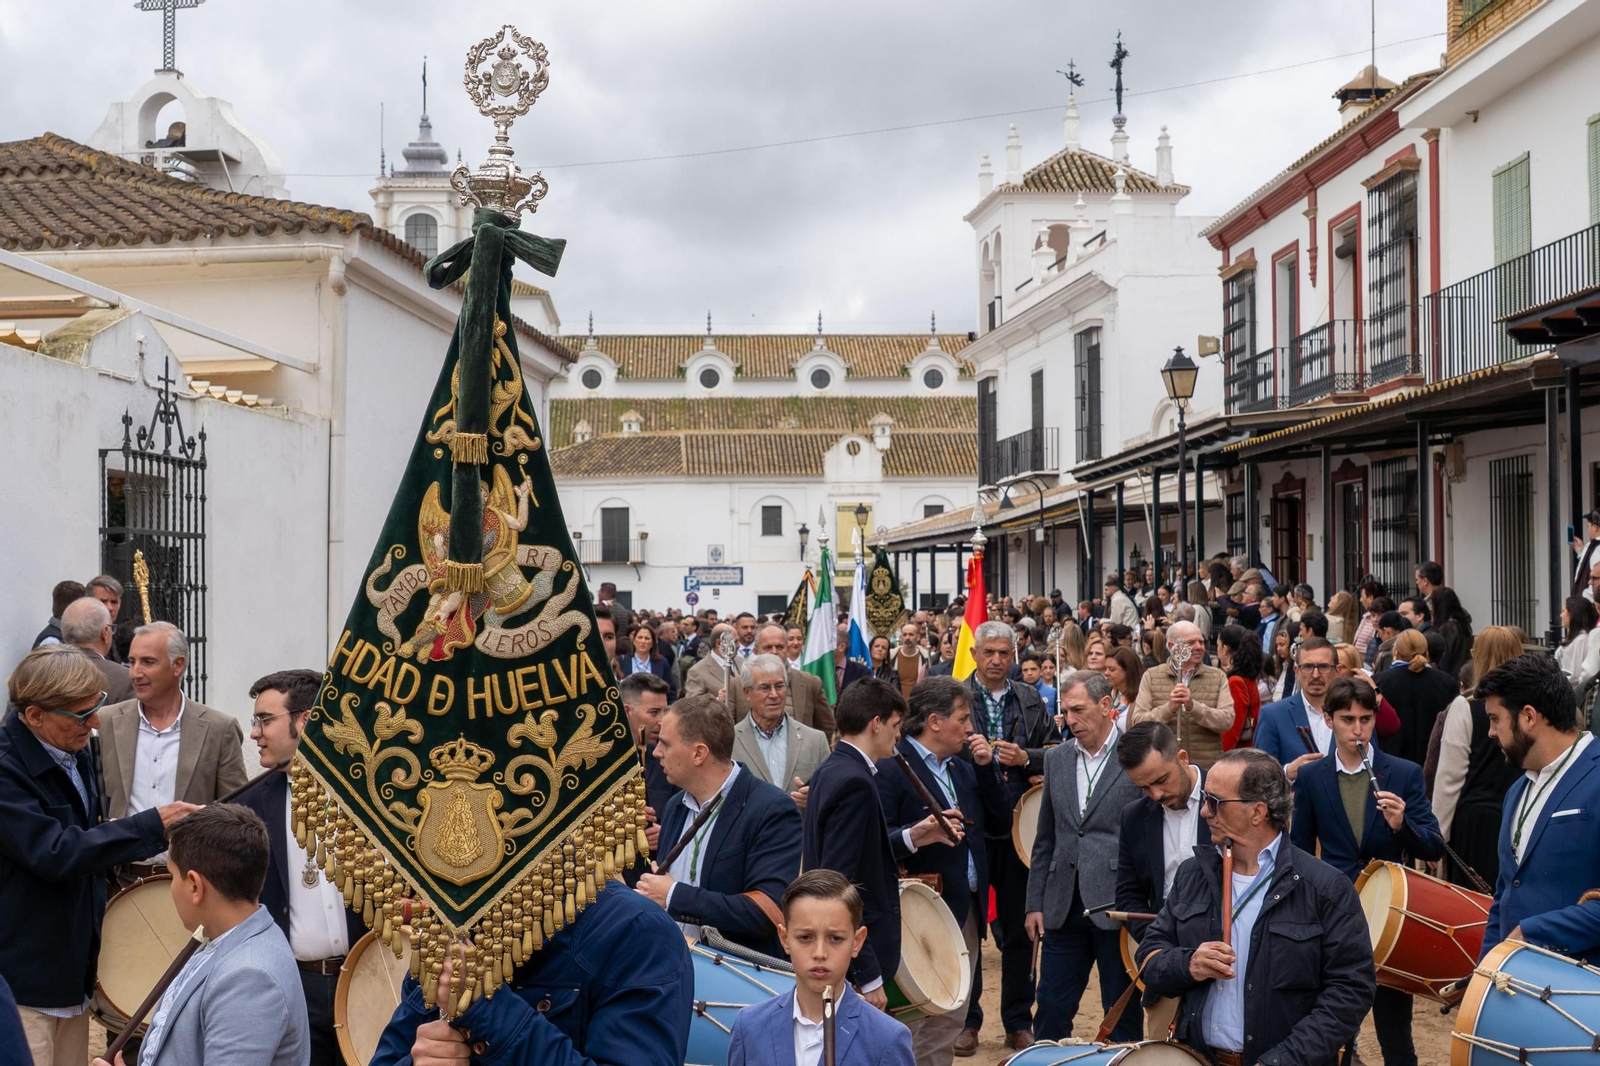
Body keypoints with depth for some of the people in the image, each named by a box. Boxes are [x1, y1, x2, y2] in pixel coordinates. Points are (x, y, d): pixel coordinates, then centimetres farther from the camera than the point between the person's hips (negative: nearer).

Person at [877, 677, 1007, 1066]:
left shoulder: (964, 768, 15)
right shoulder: (891, 768, -12)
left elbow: (1000, 824, 10)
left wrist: (987, 768, 2)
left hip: (968, 911, 8)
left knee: (950, 1025, 14)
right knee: (920, 1028, -3)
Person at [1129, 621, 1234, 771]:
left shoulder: (1218, 677, 7)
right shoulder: (1151, 677, 5)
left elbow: (1227, 721, -5)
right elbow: (1138, 723, -4)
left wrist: (1193, 706, -20)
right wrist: (1169, 708, -21)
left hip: (1207, 768, 1)